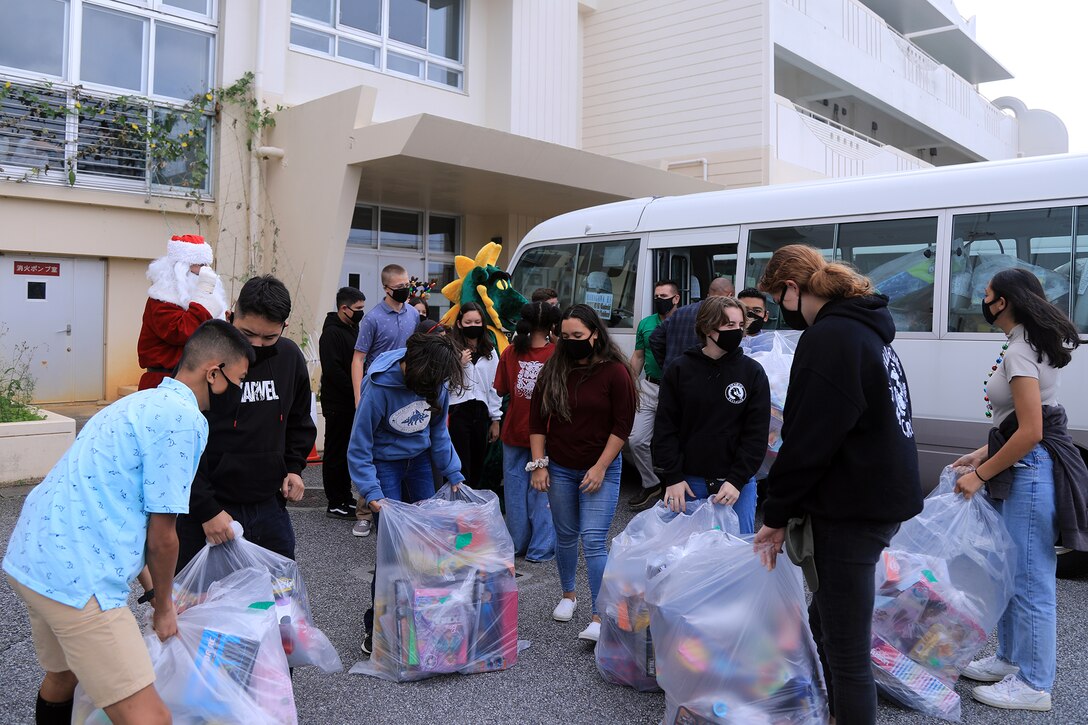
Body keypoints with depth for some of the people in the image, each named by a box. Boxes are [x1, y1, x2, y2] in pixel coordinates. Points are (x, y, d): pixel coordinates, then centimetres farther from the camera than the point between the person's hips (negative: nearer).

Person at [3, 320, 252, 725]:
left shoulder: (143, 402, 18)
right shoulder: (184, 417, -13)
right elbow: (162, 536, -10)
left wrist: (157, 591, 34)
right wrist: (163, 606, 8)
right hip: (76, 573, -11)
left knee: (62, 675, 33)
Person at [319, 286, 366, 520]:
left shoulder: (353, 330, 15)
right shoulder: (331, 333, -14)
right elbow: (332, 370, -22)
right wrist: (356, 392, -19)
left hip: (352, 403, 9)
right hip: (337, 404, -9)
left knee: (348, 451, 16)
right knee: (336, 453, -1)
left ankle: (345, 497, 26)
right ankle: (335, 503, 6)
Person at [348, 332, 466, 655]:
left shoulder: (437, 381, -11)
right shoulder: (379, 387, -27)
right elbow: (359, 449, -19)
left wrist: (454, 474, 1)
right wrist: (372, 494, -26)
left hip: (419, 460, 5)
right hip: (385, 463, -5)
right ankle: (375, 627, 8)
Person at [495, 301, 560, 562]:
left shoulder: (510, 353, -6)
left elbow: (501, 390, 3)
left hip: (514, 431, 3)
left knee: (515, 488, 16)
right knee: (543, 491, 10)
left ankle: (517, 544, 27)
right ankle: (541, 549, 16)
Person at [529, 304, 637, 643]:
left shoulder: (615, 371, -10)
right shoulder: (553, 370, 1)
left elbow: (622, 425, -9)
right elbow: (537, 419, 4)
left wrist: (600, 468, -13)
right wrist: (539, 464, -2)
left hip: (601, 469, -4)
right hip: (559, 468, 4)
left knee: (593, 540, -10)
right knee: (565, 535, 15)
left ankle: (600, 617, -5)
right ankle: (568, 595, 35)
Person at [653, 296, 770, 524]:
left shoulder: (753, 372, -1)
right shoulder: (680, 370, 0)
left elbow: (757, 432, -3)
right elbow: (665, 426, 0)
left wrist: (737, 480, -10)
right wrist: (672, 477, -6)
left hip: (735, 482, 0)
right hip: (689, 482, 0)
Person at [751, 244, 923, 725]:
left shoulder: (829, 339, -18)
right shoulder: (865, 330, 14)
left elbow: (809, 441, -20)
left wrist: (777, 515, -8)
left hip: (852, 513, -11)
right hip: (878, 500, 11)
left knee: (846, 653, -1)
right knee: (825, 623, 23)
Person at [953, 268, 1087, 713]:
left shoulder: (1020, 352, -17)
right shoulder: (1029, 344, 14)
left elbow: (1030, 433, -23)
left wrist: (981, 474, -16)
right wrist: (982, 455, 13)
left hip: (1031, 473, -11)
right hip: (1022, 470, 11)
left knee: (1030, 580, 1)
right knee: (1011, 571, 19)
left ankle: (1033, 685, 13)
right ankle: (1011, 659, 33)